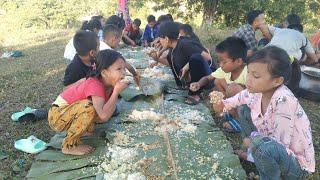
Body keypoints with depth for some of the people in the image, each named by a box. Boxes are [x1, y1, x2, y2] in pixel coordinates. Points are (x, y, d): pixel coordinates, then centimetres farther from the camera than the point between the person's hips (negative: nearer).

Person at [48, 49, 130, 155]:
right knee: (89, 107, -33)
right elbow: (104, 116, -43)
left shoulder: (109, 84, -5)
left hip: (71, 111, 8)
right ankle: (69, 146, -15)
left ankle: (80, 130, 12)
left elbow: (104, 116, -9)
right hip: (57, 116, -8)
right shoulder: (95, 85, -29)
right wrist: (116, 91, -35)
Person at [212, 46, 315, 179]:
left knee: (262, 144, -38)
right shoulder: (258, 90, -12)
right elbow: (241, 97, 13)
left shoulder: (284, 101, -33)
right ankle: (254, 153, 16)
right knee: (245, 112, 5)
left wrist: (252, 141, -14)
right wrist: (223, 104, -1)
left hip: (296, 164, -7)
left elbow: (279, 143, -29)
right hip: (275, 148, 8)